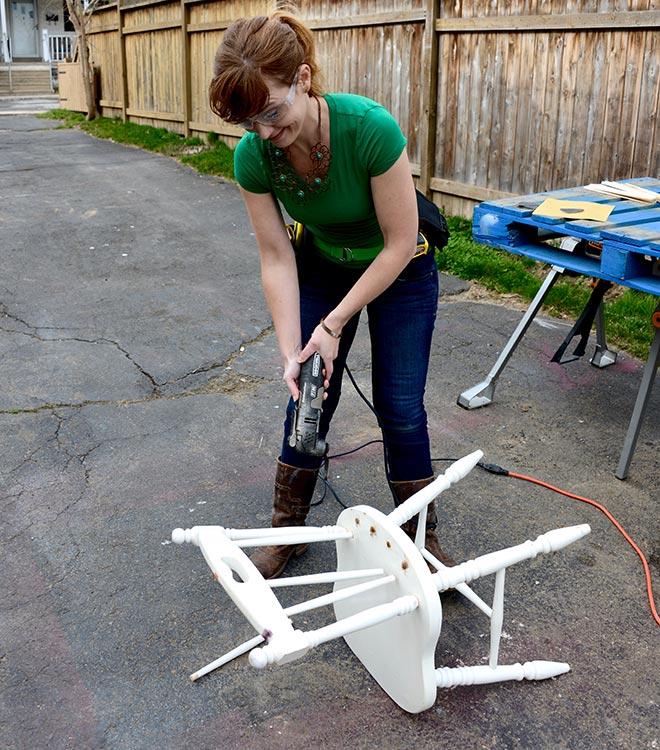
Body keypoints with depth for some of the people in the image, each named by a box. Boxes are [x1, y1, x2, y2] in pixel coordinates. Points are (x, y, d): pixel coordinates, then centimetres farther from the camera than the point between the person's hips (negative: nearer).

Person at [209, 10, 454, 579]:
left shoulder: (370, 128, -36)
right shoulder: (253, 155, -24)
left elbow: (400, 245, -27)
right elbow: (277, 259, -17)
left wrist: (334, 325, -25)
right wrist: (291, 354, -23)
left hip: (399, 271, -3)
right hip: (320, 266, 3)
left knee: (399, 406, -3)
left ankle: (421, 535, 18)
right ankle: (287, 528, 22)